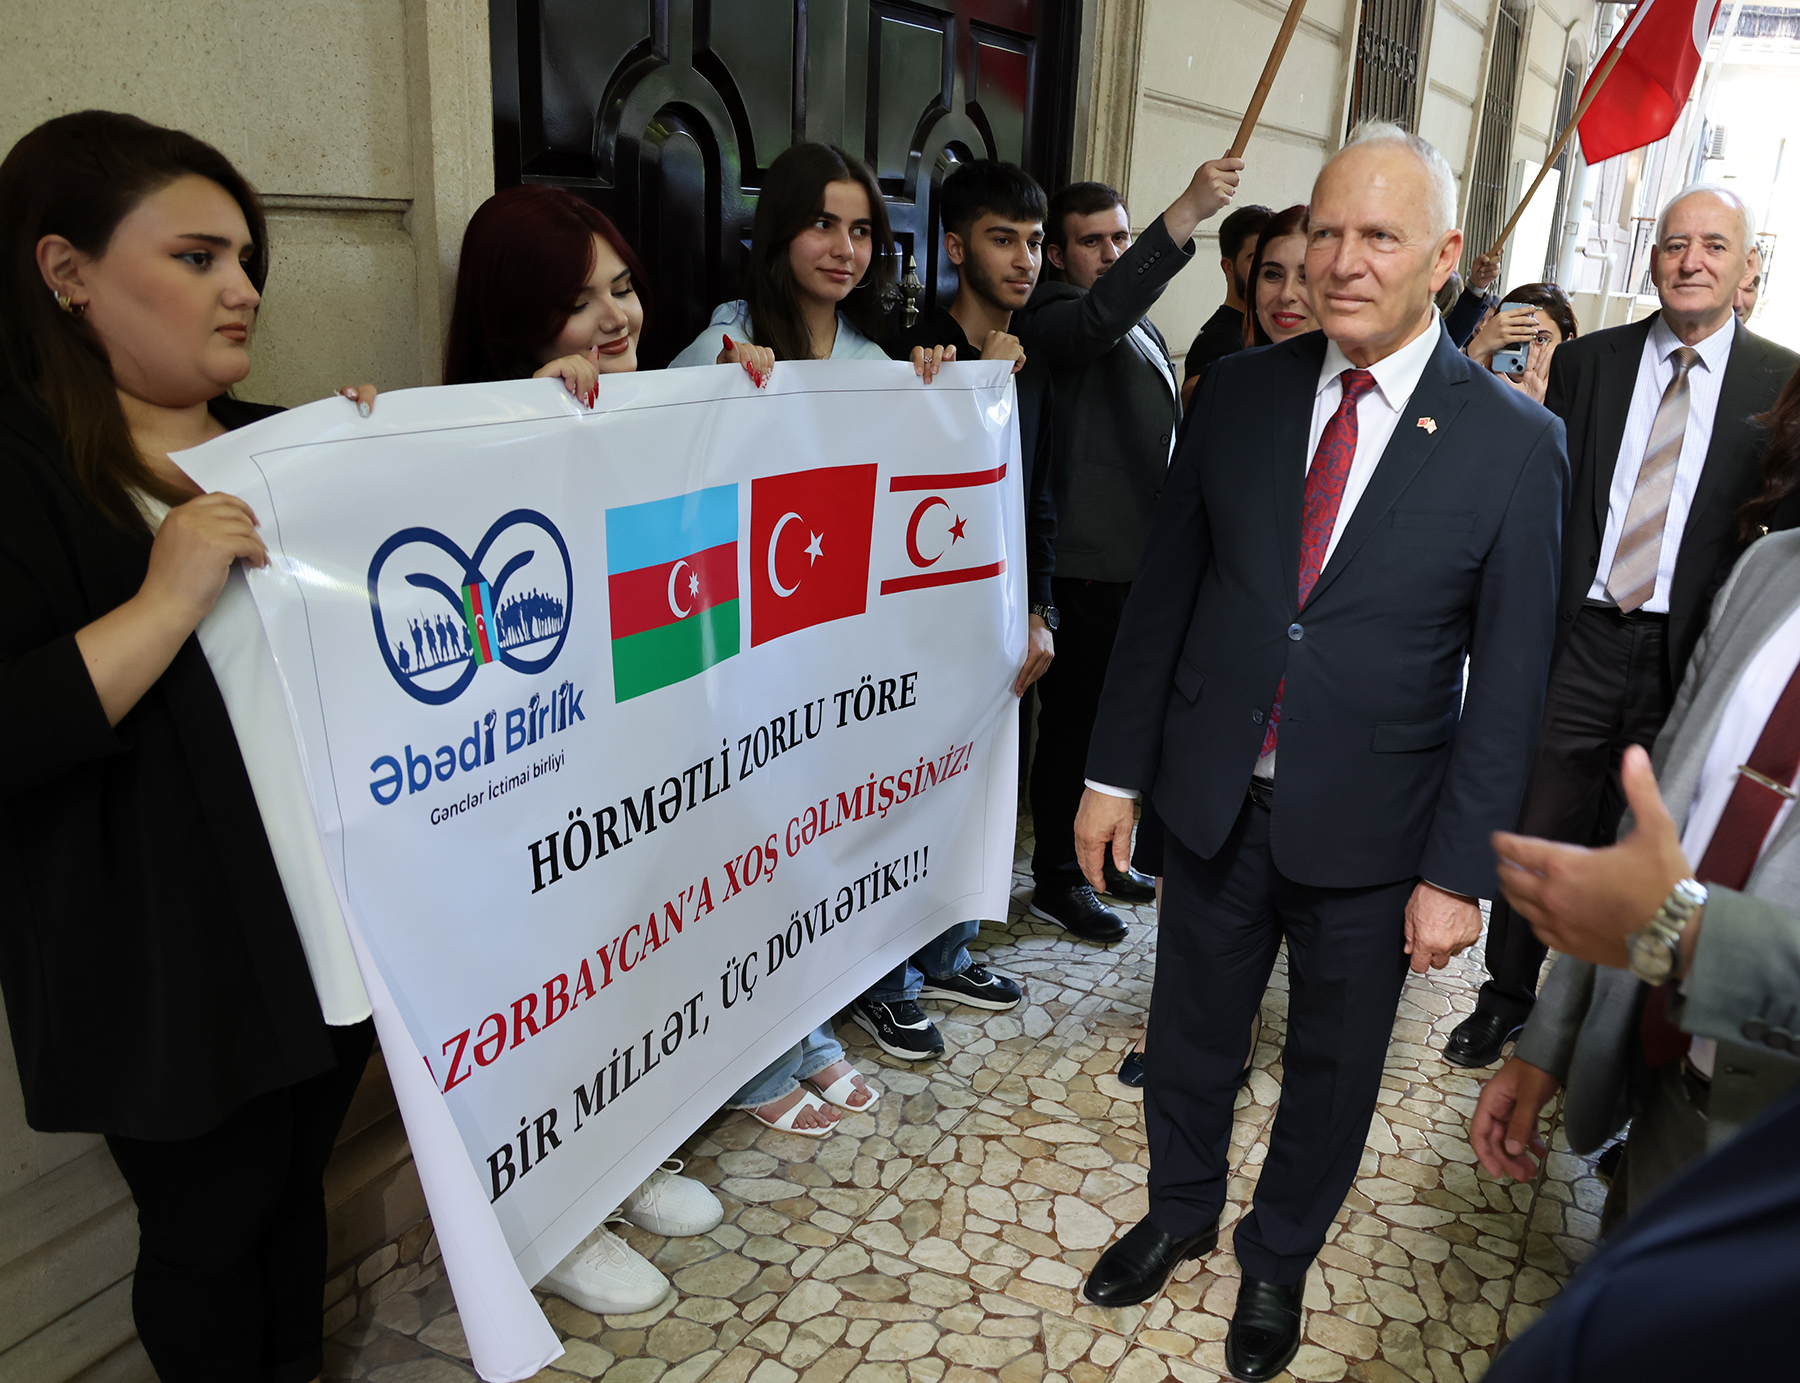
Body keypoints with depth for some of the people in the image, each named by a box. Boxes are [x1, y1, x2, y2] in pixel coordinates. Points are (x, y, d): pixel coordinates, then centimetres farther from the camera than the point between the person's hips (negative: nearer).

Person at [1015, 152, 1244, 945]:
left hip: (1146, 559, 9)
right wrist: (1186, 214, -42)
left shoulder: (1142, 328, 22)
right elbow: (1100, 314, -34)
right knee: (1076, 722, 0)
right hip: (1089, 566, -9)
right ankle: (1058, 881, 12)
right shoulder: (1058, 315, -8)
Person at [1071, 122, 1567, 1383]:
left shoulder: (1515, 441, -10)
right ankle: (1181, 1211, 48)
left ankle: (1279, 1257, 45)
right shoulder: (1240, 392, -2)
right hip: (1213, 802, 2)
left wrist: (1459, 870, -9)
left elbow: (1509, 679, -8)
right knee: (1191, 1037, 20)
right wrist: (1117, 770, 3)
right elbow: (1164, 588, 2)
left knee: (1333, 1067, 18)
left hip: (1368, 835, -2)